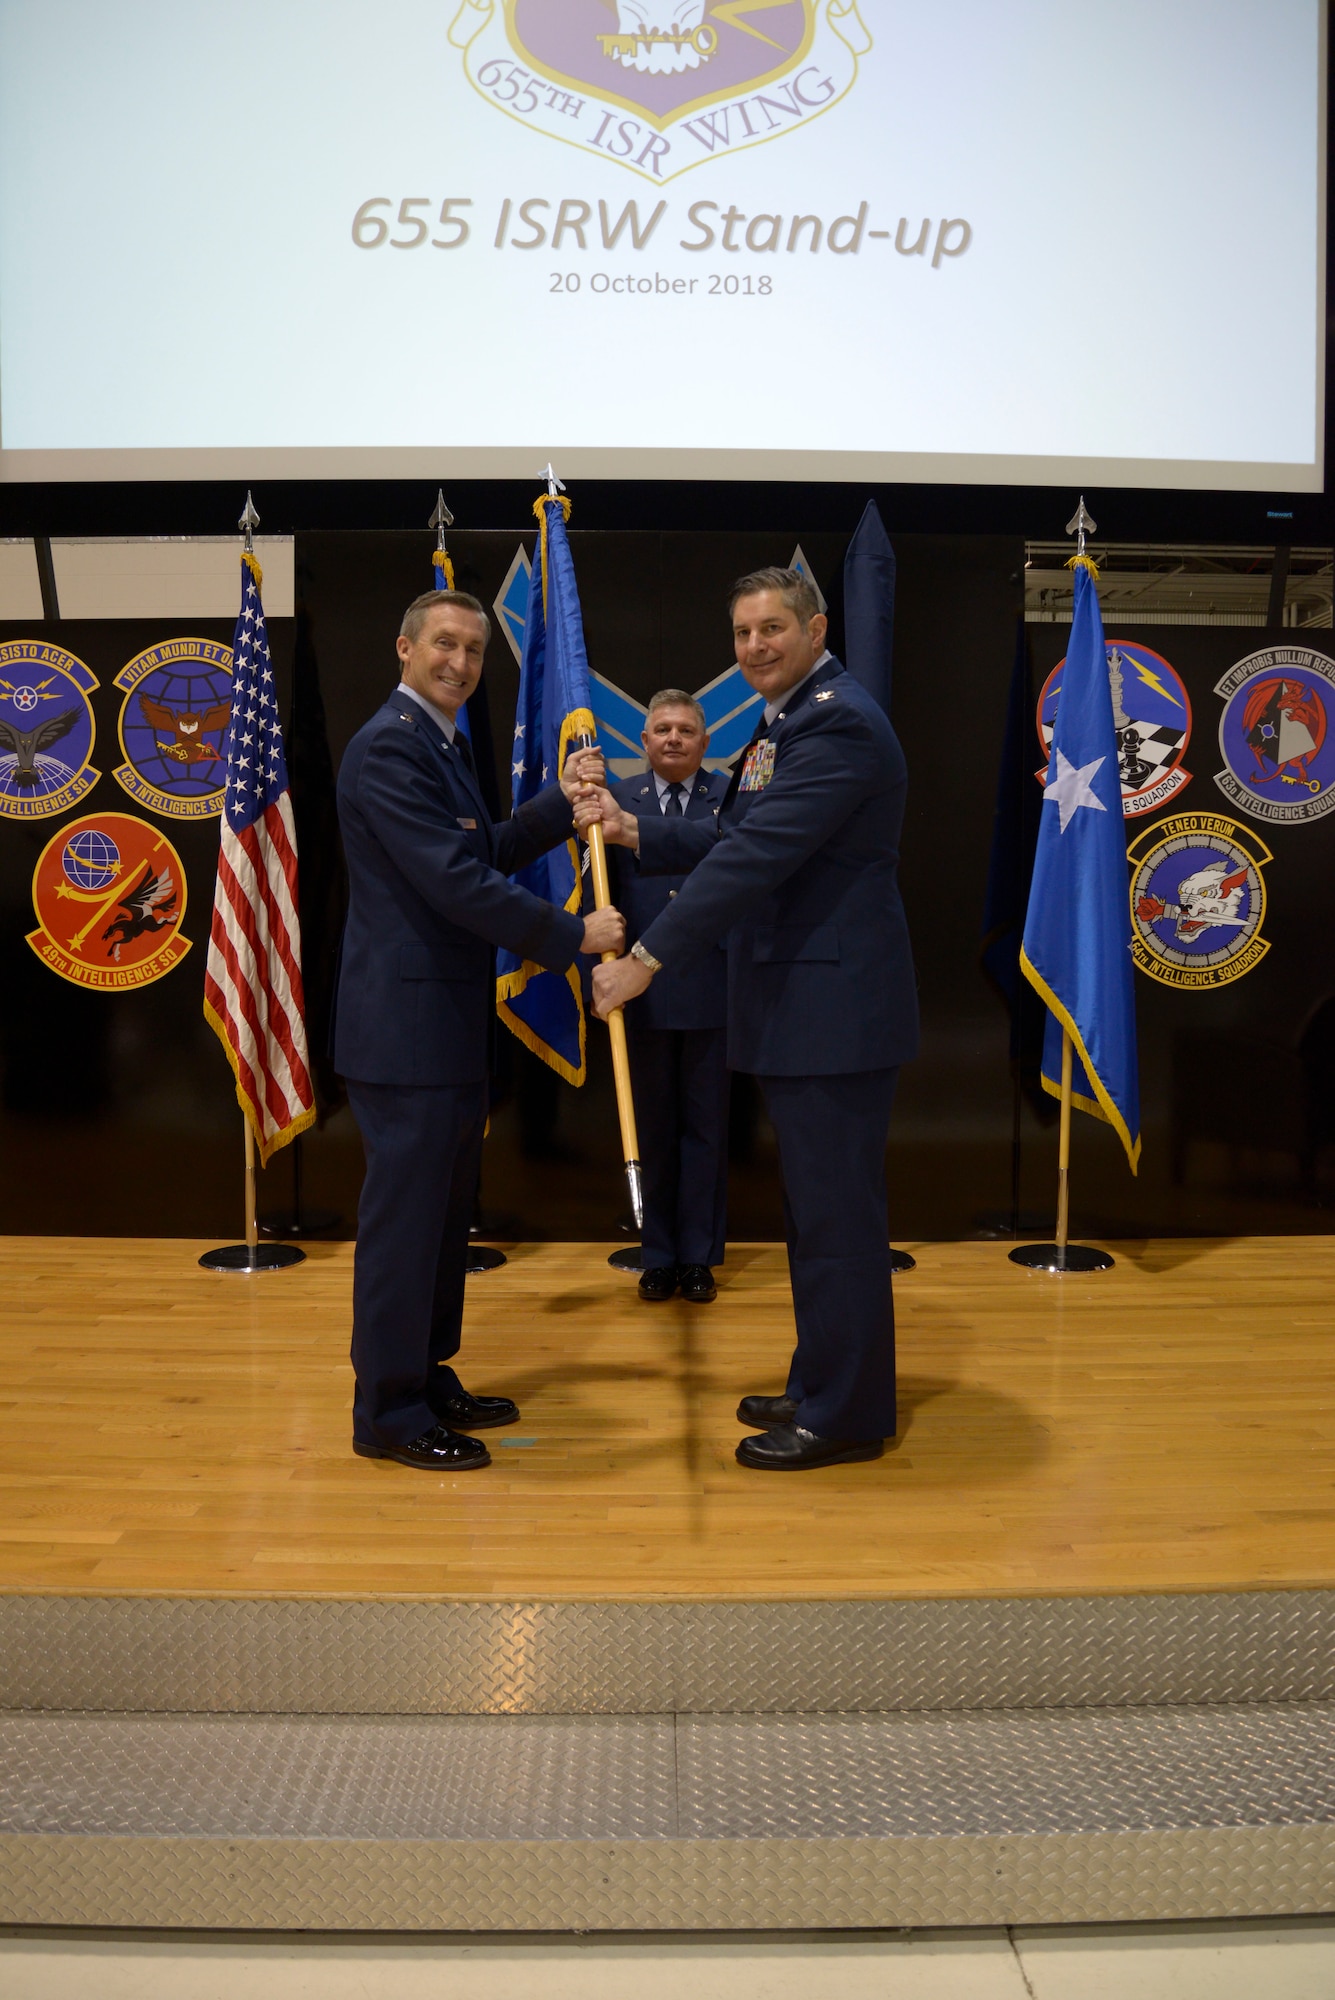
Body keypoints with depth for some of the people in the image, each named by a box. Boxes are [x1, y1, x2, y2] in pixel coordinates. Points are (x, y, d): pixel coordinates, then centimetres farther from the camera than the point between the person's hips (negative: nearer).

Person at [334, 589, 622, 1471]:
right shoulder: (390, 744, -16)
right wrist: (574, 935, -16)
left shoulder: (443, 743, 16)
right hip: (407, 1022, -10)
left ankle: (427, 1380, 30)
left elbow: (486, 853, 19)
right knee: (405, 1215, -1)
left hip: (449, 1019, 10)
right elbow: (457, 881, -22)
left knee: (444, 1212, 17)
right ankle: (389, 1414, 13)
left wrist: (560, 801, 10)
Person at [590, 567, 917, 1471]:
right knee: (817, 1209, 18)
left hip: (836, 1008, -11)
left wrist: (647, 957, -22)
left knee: (837, 1212, -1)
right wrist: (636, 831, 6)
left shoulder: (838, 724, -16)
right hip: (802, 1005, 11)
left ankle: (846, 1414, 13)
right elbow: (734, 836, 20)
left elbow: (757, 856, -23)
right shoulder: (791, 720, 18)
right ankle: (822, 1388, 32)